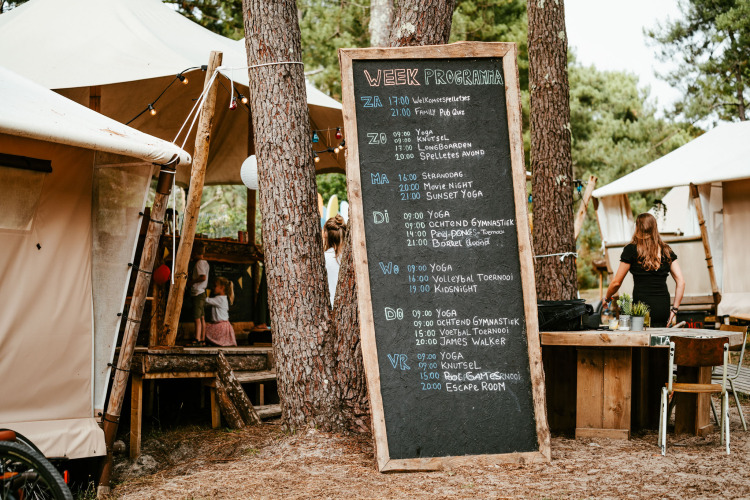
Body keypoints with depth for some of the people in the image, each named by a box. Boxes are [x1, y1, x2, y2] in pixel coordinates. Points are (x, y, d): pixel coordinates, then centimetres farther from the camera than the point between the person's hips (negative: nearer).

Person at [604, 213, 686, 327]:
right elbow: (681, 281, 8)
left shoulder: (631, 250, 2)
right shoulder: (666, 251, 13)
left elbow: (616, 282, 6)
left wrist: (607, 298, 24)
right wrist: (674, 309, 12)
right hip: (664, 308, 4)